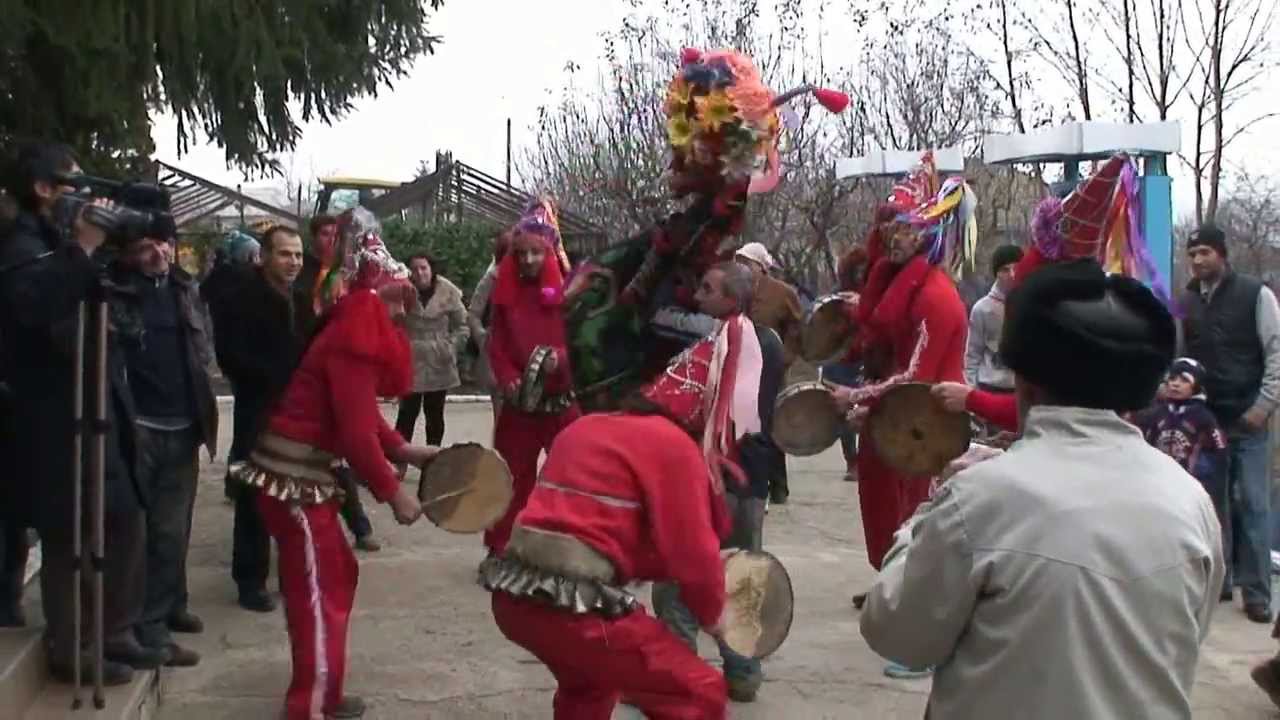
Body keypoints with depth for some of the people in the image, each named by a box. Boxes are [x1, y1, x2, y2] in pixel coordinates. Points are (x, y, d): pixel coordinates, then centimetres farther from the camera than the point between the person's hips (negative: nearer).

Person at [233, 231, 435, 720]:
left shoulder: (359, 337, 14)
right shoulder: (353, 343, -19)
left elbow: (362, 417, 18)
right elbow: (356, 432, -23)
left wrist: (404, 450, 7)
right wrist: (393, 493, -15)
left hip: (305, 472, 10)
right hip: (292, 477, -10)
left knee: (337, 575, 17)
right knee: (319, 590, -3)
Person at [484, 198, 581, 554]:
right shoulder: (506, 292, 5)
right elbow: (496, 345, 5)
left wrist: (561, 358, -28)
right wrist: (508, 379, -12)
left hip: (563, 401, -3)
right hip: (519, 404, 3)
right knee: (512, 479, 11)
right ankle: (500, 551, 22)